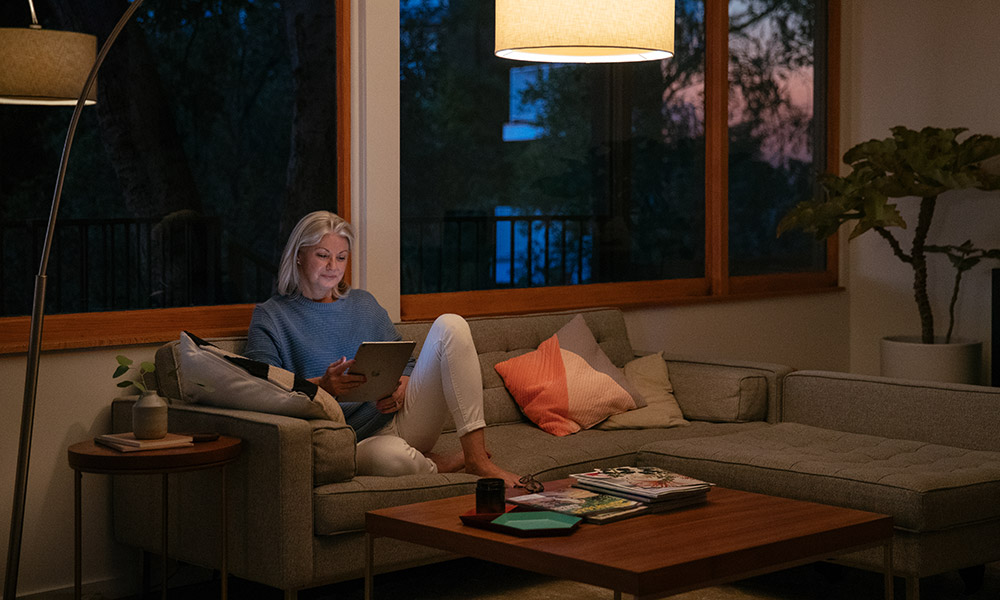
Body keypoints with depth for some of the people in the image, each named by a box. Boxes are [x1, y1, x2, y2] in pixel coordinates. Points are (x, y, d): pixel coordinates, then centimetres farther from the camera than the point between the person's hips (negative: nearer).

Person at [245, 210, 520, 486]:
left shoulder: (363, 303, 21)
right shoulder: (270, 316, 6)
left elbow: (405, 361, 23)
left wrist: (401, 386, -3)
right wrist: (321, 386, -26)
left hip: (400, 419, 6)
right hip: (359, 441, -5)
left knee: (450, 325, -14)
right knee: (392, 457, -44)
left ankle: (477, 459, -20)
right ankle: (442, 465, -7)